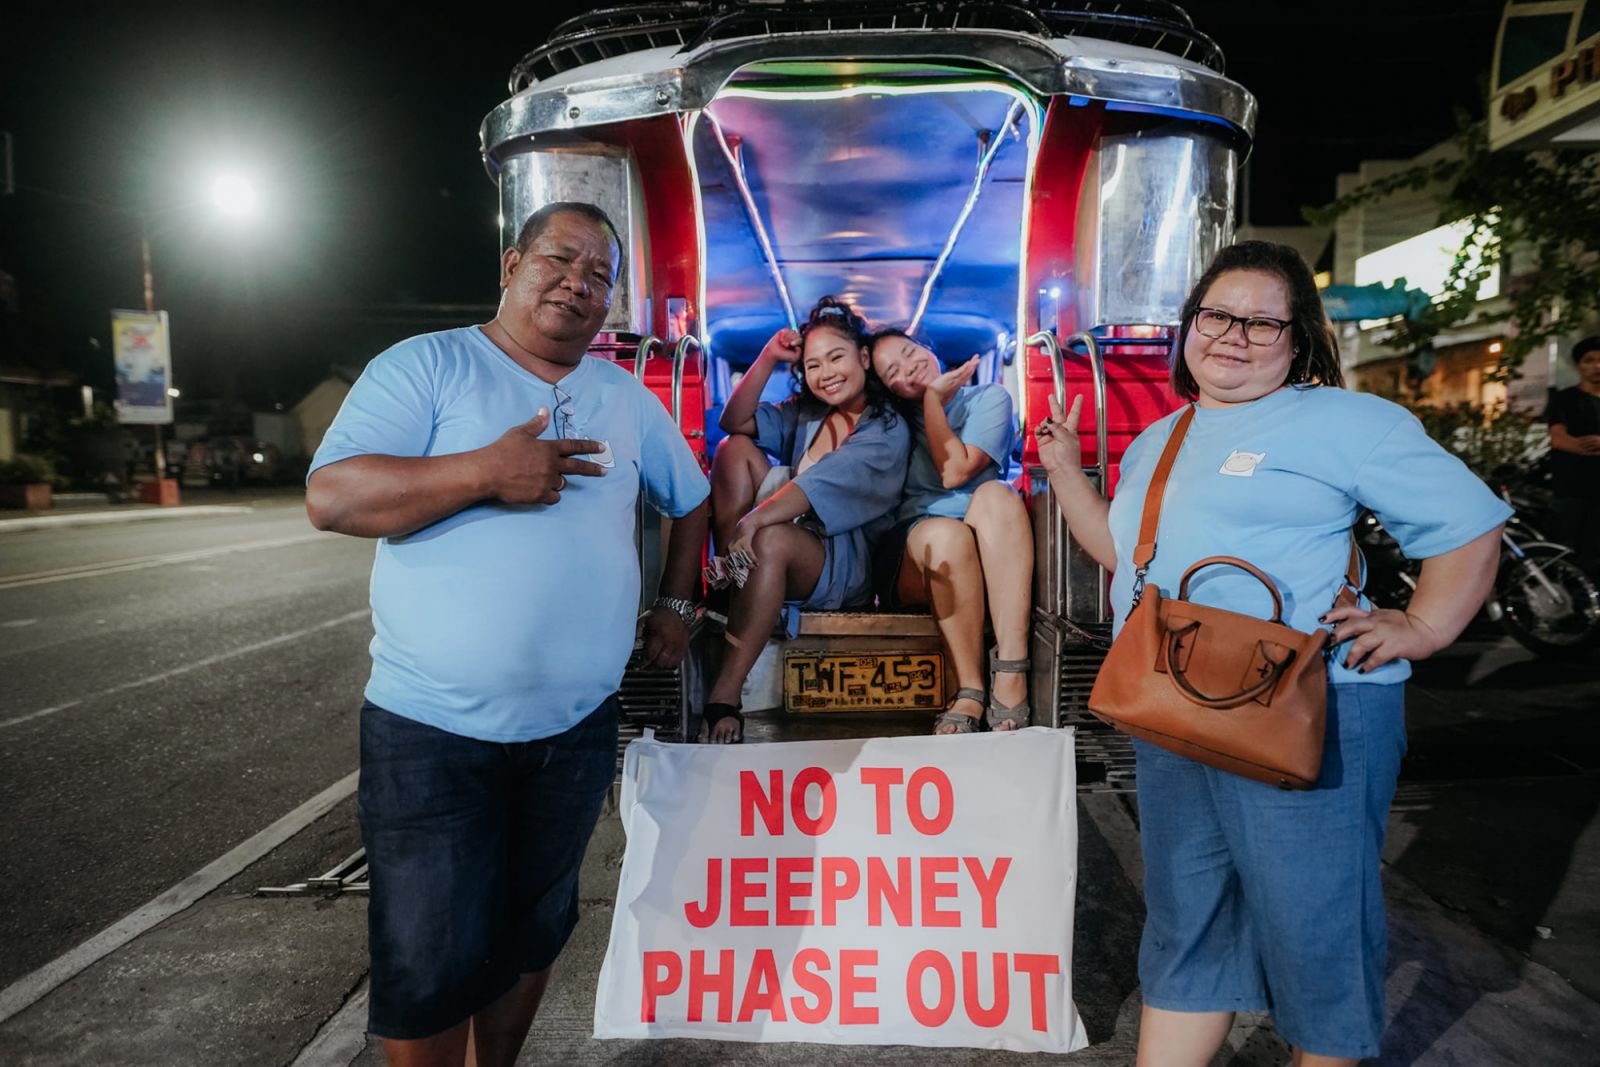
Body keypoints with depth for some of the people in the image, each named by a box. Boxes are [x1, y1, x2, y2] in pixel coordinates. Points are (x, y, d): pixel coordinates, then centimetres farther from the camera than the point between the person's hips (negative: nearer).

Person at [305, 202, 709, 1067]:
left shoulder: (628, 399, 8)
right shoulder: (426, 365, -7)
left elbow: (691, 501, 21)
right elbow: (331, 496, -17)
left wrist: (674, 605, 12)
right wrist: (487, 472, -25)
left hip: (577, 728, 5)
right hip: (432, 730, -4)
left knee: (532, 934, 21)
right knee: (431, 965, 4)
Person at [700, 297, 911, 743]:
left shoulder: (888, 430, -8)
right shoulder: (805, 412, 14)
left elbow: (823, 484, -24)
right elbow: (735, 421, 7)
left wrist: (754, 520, -36)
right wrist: (769, 357, -2)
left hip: (842, 565, -7)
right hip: (785, 530, 7)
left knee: (771, 540, -40)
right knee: (736, 448, -5)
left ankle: (724, 697, -43)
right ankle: (726, 577, -20)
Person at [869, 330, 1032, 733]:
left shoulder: (989, 398, 10)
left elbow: (955, 471, -6)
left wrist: (933, 398, 1)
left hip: (990, 552, 0)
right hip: (914, 550, 0)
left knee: (995, 494, -34)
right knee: (946, 532, -36)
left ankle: (1011, 676, -41)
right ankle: (971, 692, -32)